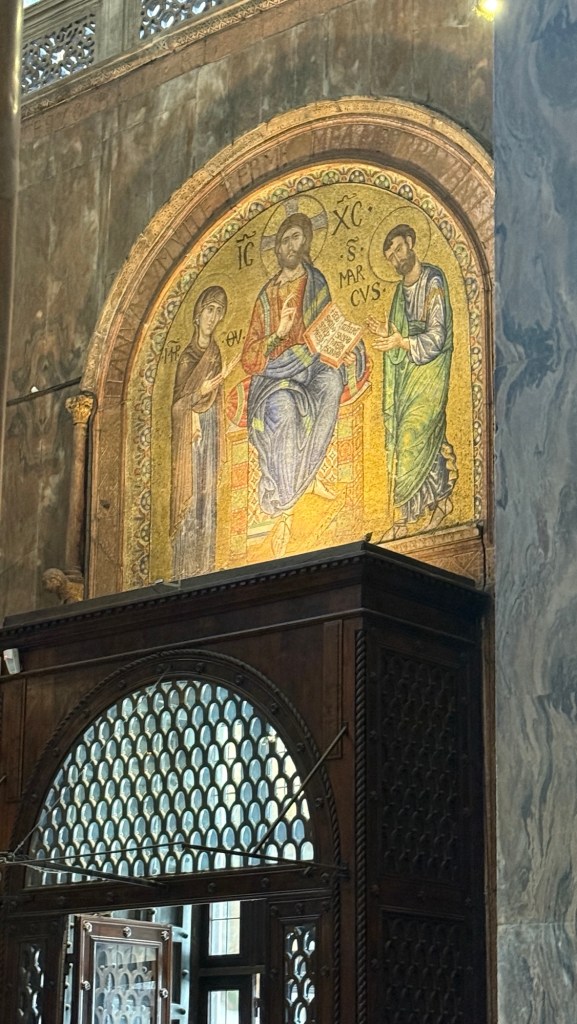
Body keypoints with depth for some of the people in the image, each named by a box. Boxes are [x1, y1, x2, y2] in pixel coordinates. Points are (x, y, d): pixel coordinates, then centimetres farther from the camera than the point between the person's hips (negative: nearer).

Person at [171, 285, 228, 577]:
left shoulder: (214, 353, 10)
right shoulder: (188, 356, 4)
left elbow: (215, 401, 10)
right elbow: (176, 406, -2)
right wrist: (200, 392, -16)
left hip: (209, 435, 2)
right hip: (188, 438, -2)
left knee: (206, 502, -2)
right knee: (188, 496, -6)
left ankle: (201, 571, -3)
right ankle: (185, 572, -7)